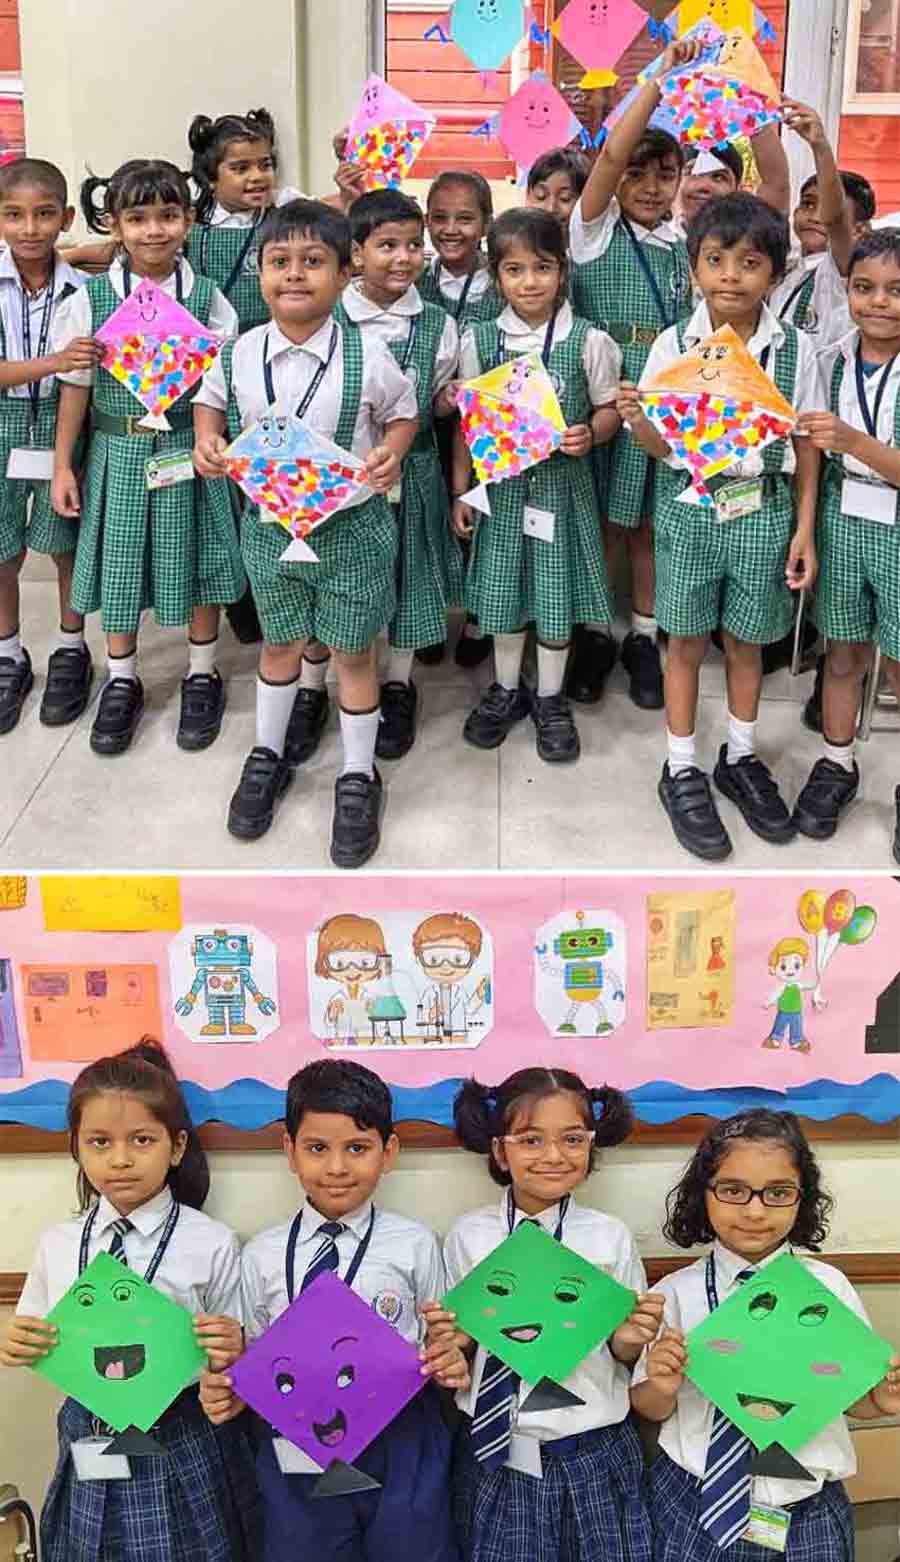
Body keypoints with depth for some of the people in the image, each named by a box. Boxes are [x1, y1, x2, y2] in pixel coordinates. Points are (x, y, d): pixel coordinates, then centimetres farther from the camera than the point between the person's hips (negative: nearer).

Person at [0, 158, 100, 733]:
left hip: (62, 424, 0)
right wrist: (53, 363, -28)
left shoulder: (81, 290, -7)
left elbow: (93, 370, 0)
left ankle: (71, 649, 30)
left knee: (67, 544, 11)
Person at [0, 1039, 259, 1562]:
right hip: (89, 1443, 3)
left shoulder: (212, 1245, -11)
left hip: (185, 1453, -3)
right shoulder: (57, 1244, -1)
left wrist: (229, 1356, -26)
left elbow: (233, 1357, -5)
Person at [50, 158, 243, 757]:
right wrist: (63, 466, 0)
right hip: (118, 451, 1)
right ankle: (122, 680, 25)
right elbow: (76, 385, 0)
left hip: (188, 448, 0)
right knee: (120, 561, 8)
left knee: (194, 556, 7)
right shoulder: (91, 299, -3)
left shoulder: (206, 297, -3)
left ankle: (202, 673, 26)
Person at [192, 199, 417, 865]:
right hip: (268, 523, 3)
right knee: (280, 644, 20)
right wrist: (207, 440, -6)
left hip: (352, 527, -2)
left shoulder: (367, 355, -14)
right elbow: (211, 398, 14)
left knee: (353, 653, 9)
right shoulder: (240, 354, -6)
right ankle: (268, 755, 42)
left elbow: (403, 411, 3)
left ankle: (359, 778, 27)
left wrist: (392, 451, -17)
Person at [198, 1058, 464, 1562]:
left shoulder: (415, 1246, -5)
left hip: (402, 1450, -1)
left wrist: (451, 1365, -18)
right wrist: (229, 1393, -12)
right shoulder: (262, 1256, -1)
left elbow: (442, 1346, 2)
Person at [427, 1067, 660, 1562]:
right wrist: (454, 1343, -15)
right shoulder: (468, 1237, -5)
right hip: (496, 1454, 0)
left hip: (592, 1459, 0)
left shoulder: (611, 1237, -5)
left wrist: (628, 1341, -17)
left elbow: (627, 1361, 3)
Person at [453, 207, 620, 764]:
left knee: (556, 592, 8)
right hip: (500, 484, 2)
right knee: (502, 590, 12)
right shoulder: (478, 341, -2)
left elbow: (610, 408, 2)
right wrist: (461, 490, 3)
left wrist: (589, 434, -19)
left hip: (562, 484, -1)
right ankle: (507, 689, 33)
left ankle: (551, 699, 27)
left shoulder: (589, 341, -7)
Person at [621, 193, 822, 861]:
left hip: (763, 509, 1)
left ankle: (742, 758, 34)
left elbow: (807, 442, 3)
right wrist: (638, 419, -25)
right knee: (687, 642, 9)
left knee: (747, 641, 14)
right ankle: (682, 770, 23)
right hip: (688, 507, -1)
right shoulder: (673, 345, -6)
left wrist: (804, 528, 0)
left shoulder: (795, 348, -4)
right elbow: (660, 446, -3)